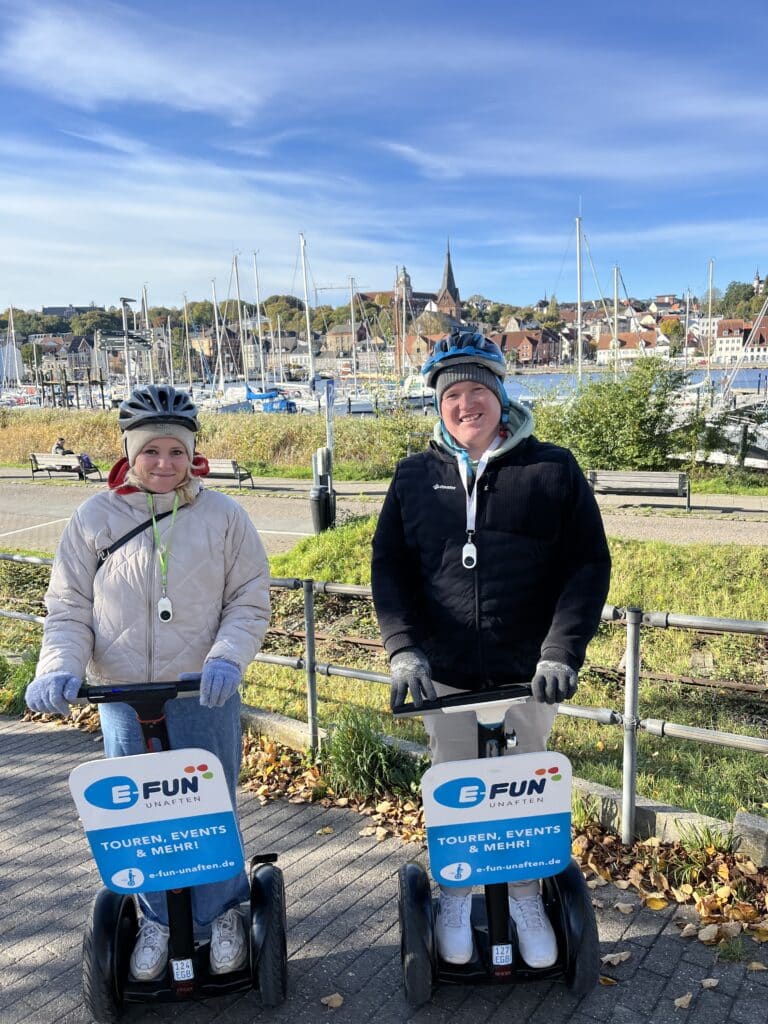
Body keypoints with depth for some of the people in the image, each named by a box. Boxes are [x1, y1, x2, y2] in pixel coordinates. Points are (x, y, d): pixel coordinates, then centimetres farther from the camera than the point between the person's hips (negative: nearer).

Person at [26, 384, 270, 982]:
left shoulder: (223, 516, -3)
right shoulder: (95, 519, -1)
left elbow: (250, 602, -2)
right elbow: (68, 609, 3)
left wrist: (226, 659, -18)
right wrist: (59, 668, -15)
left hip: (205, 697, -1)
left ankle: (223, 914, 35)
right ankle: (159, 920, 37)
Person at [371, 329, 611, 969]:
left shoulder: (553, 469, -4)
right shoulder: (416, 477, 2)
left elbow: (589, 564, -5)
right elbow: (389, 566, 3)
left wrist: (561, 652, -14)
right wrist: (403, 648, -10)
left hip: (528, 672, -1)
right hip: (445, 672, 1)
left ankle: (526, 900, 38)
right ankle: (455, 899, 38)